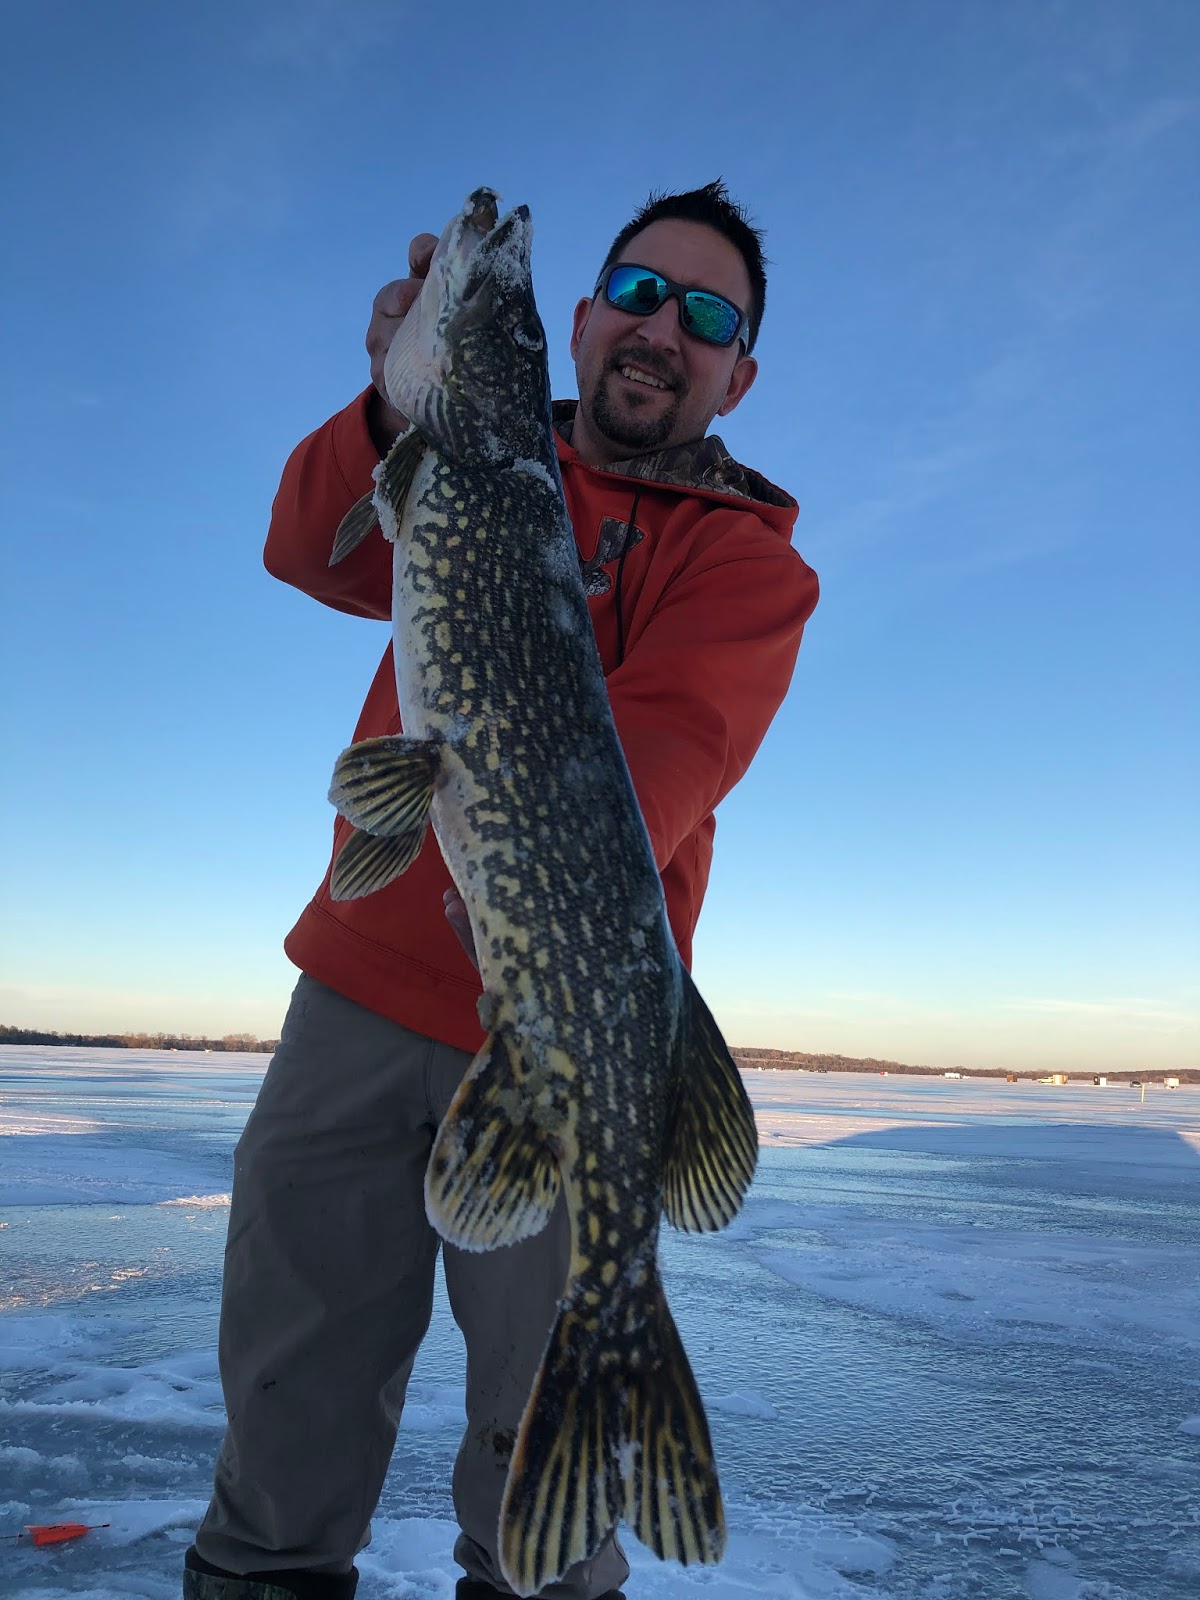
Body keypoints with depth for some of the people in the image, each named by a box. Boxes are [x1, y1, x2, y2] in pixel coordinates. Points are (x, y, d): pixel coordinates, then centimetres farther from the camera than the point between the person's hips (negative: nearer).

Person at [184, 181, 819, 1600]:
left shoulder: (749, 560, 0)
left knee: (545, 1405, 7)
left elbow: (667, 738, -19)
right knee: (294, 1354, 13)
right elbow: (319, 553, -7)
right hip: (363, 984, 3)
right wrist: (400, 405, -26)